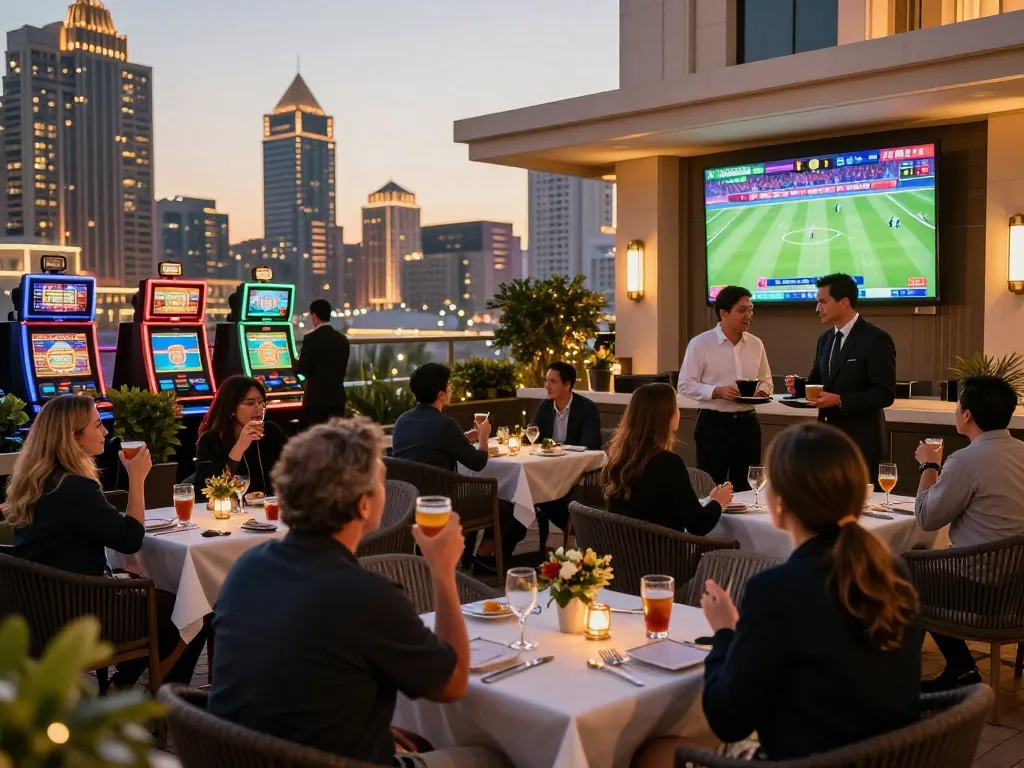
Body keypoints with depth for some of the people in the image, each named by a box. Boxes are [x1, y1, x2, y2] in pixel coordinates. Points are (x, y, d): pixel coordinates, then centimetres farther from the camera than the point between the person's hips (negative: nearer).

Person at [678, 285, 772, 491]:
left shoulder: (755, 344, 7)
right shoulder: (700, 343, -8)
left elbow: (767, 381, 17)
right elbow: (685, 385, -8)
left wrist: (760, 392, -6)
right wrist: (717, 391, -21)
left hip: (747, 422, 5)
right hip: (713, 423, -5)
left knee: (746, 488, 10)